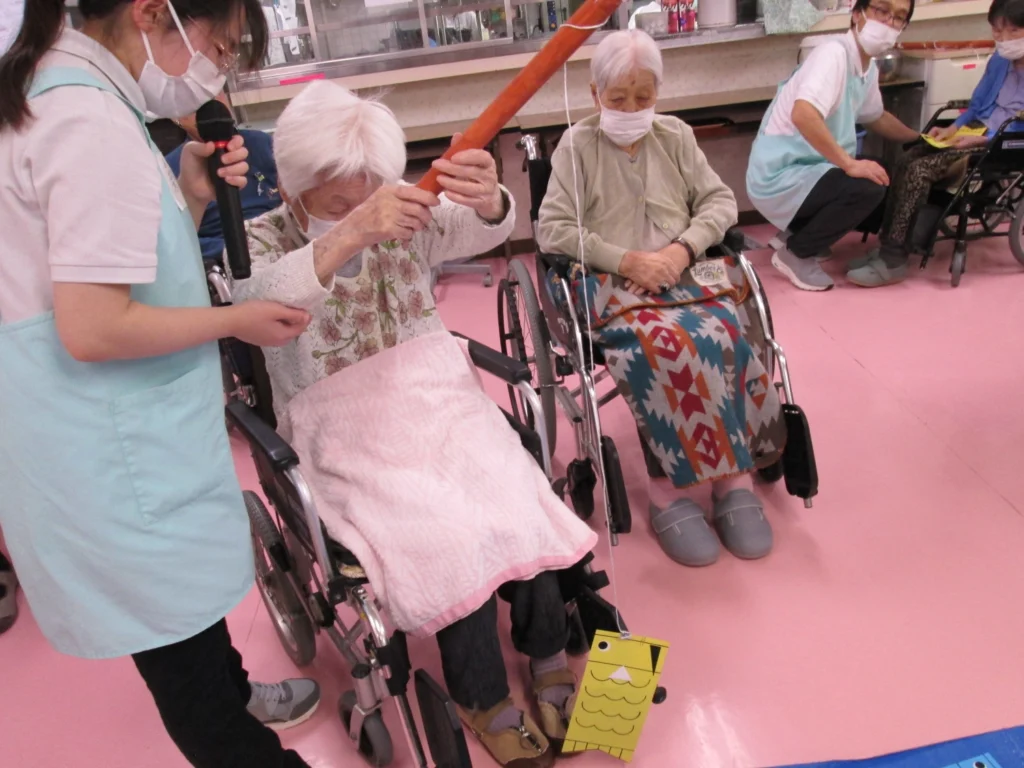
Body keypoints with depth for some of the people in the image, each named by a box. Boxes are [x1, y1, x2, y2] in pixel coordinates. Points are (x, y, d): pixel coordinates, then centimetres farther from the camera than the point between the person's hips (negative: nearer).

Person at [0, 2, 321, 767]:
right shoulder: (94, 122, -22)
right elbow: (93, 327, -27)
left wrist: (192, 199, 0)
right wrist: (235, 320, -15)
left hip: (105, 431, 10)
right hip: (111, 447, -10)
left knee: (185, 597, 28)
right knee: (180, 634, 9)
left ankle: (234, 698, 50)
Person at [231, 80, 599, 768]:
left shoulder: (405, 219, 4)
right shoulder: (264, 241, -3)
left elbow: (483, 231, -15)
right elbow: (254, 303, -28)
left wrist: (488, 199, -41)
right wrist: (349, 235, -45)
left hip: (439, 397, 3)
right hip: (348, 434, -2)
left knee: (516, 504, -22)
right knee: (443, 534, -25)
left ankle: (548, 652, 6)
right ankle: (485, 697, 1)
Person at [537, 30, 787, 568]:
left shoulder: (676, 137, 17)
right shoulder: (577, 145, 5)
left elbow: (720, 201, 13)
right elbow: (552, 229, -3)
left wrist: (682, 248, -8)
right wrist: (628, 260, -13)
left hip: (685, 273, 3)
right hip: (610, 283, -3)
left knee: (722, 336, -29)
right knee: (669, 345, -34)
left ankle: (733, 474, -19)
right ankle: (672, 486, -24)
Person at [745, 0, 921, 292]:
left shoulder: (869, 68, 9)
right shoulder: (834, 52, -19)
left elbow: (875, 116, 28)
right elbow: (803, 115, -35)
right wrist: (850, 164, -32)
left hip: (809, 169, 9)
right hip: (779, 178, -9)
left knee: (889, 181, 15)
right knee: (868, 188, -25)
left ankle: (800, 231, 16)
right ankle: (796, 253, -6)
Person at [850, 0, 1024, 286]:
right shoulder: (1000, 59, 14)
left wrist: (981, 139, -25)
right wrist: (952, 128, 3)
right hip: (976, 132, 8)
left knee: (920, 169, -26)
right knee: (906, 159, -16)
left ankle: (893, 260, -25)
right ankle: (888, 244, -14)